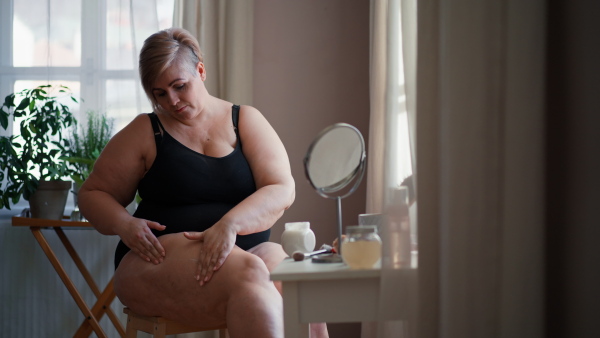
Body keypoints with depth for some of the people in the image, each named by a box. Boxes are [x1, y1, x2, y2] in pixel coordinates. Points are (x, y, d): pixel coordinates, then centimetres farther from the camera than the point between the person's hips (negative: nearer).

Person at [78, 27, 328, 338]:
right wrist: (124, 224, -10)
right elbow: (92, 194, 14)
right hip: (160, 261, -2)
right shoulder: (144, 132, 8)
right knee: (249, 275, -37)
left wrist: (230, 224, -22)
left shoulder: (246, 121, 11)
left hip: (247, 250, 2)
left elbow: (282, 190, -2)